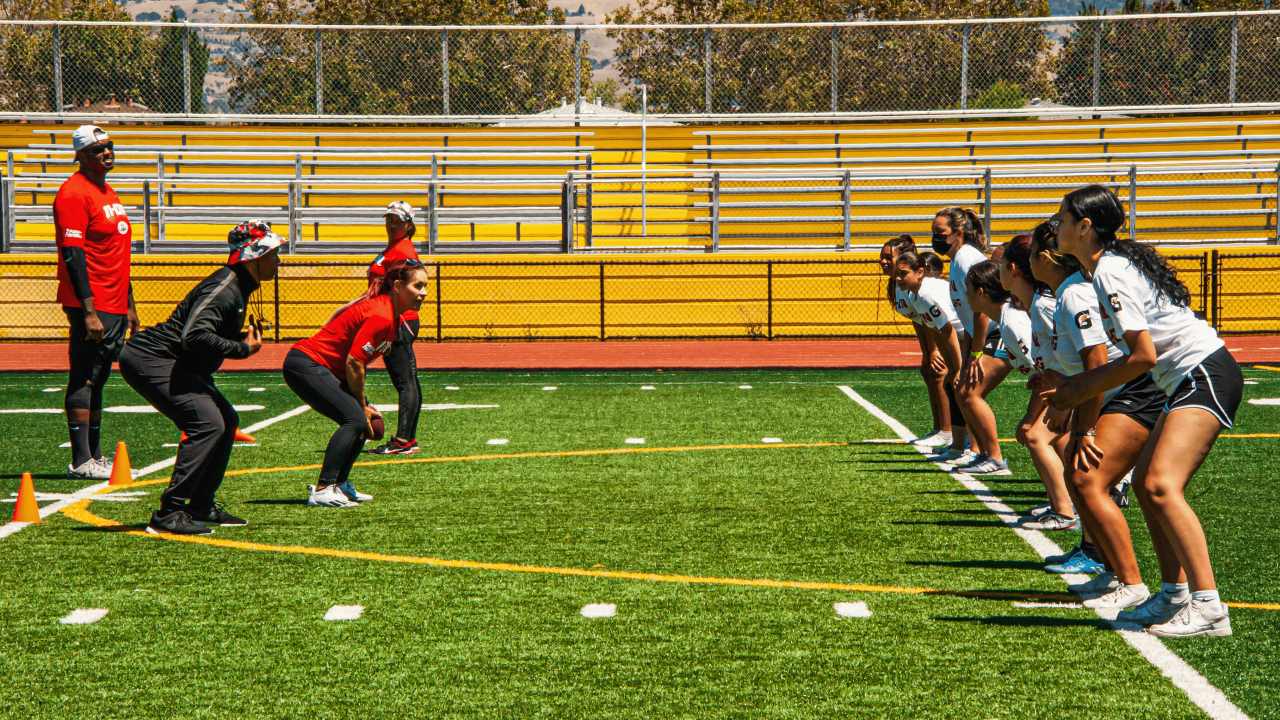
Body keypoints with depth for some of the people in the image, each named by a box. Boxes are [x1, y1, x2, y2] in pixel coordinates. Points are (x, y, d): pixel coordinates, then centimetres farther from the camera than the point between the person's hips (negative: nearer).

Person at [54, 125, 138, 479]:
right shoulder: (74, 193, -12)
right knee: (84, 380, -7)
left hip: (114, 307, 9)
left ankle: (95, 456, 19)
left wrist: (129, 305, 22)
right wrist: (89, 312, -23)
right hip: (90, 306, -9)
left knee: (97, 382, 13)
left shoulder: (108, 193, 18)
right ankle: (81, 461, -6)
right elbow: (73, 256, -18)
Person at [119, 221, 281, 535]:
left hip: (178, 365, 11)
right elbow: (195, 336, -33)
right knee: (207, 424, -22)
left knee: (227, 420, 15)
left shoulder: (237, 286, 13)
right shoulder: (225, 287, -20)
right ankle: (168, 514, -21)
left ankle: (202, 507, 19)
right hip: (148, 360, -11)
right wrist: (242, 348, -22)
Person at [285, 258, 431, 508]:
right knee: (355, 419, -21)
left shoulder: (394, 316, 10)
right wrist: (362, 405, -12)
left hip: (329, 370, 11)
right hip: (305, 364, -11)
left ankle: (340, 484, 15)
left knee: (368, 419, 10)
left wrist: (363, 406, 4)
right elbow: (353, 363, -23)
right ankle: (322, 491, -23)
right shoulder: (380, 316, -21)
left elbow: (358, 363, 13)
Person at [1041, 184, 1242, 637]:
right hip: (1190, 380, 11)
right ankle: (1174, 595, 14)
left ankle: (1208, 608, -23)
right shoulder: (1112, 267, 15)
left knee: (1161, 485, -20)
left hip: (1206, 375, -11)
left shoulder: (1111, 273, -15)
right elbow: (1141, 354, 18)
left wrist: (1083, 390, -9)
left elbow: (1143, 357, -20)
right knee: (1146, 483, 10)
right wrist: (1077, 384, 14)